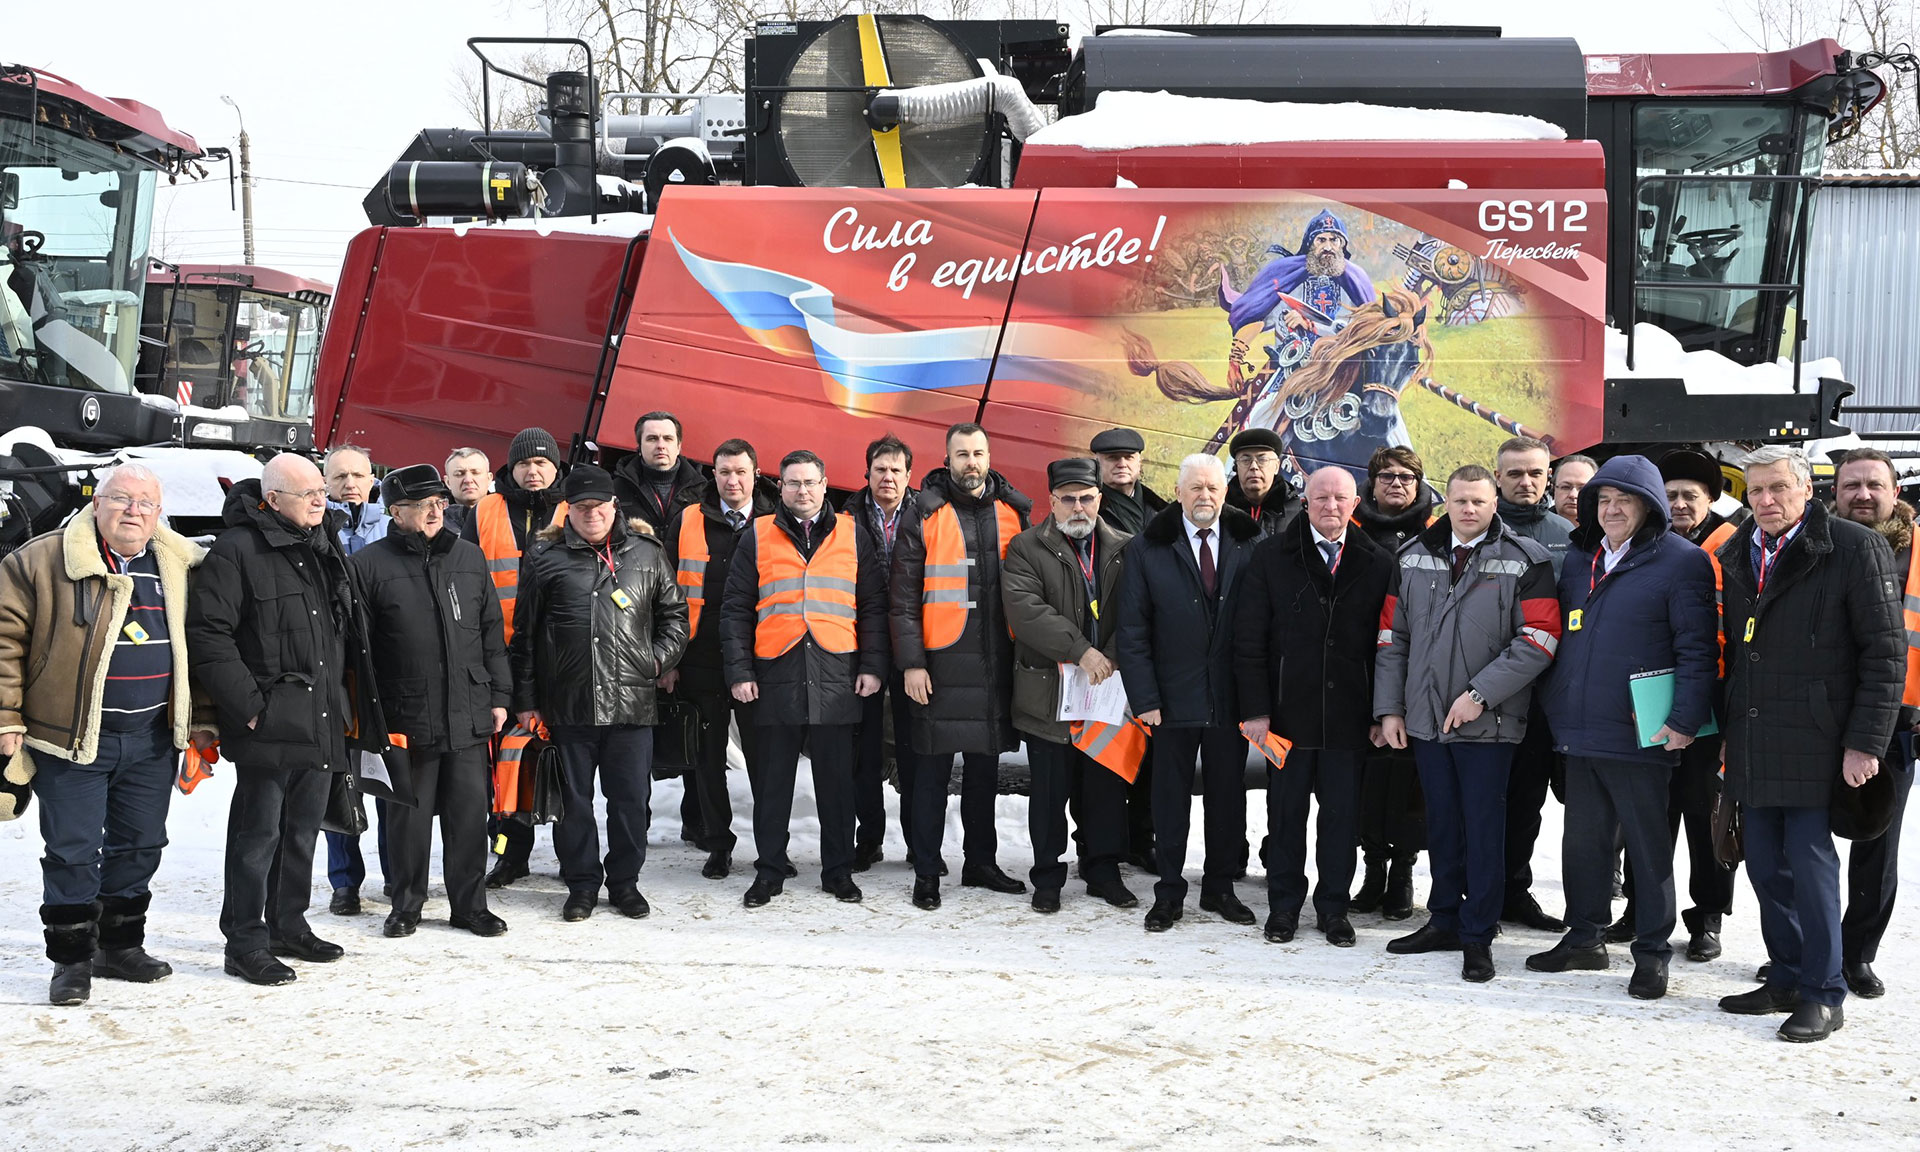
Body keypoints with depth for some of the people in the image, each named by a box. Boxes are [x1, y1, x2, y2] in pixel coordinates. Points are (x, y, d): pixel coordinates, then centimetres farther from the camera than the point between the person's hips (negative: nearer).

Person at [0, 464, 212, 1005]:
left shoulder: (181, 568, 7)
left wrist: (199, 719, 12)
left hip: (152, 738, 4)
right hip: (72, 737, -4)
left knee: (139, 846, 13)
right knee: (72, 851, 0)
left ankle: (121, 944, 28)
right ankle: (72, 959, 12)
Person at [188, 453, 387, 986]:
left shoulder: (325, 548, 13)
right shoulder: (238, 551, -12)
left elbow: (350, 634, 23)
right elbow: (207, 633, -17)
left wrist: (351, 708, 17)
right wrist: (247, 704, -18)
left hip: (323, 723, 8)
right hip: (269, 726, -8)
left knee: (303, 829, 17)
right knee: (258, 833, 0)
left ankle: (289, 926, 29)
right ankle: (245, 942, 9)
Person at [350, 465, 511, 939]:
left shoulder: (469, 557, 11)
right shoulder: (369, 565, -2)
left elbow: (492, 632, 15)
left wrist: (499, 695, 10)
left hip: (468, 715, 3)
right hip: (406, 717, -3)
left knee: (470, 811, 7)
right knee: (409, 814, 6)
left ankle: (470, 904, 19)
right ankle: (406, 904, 21)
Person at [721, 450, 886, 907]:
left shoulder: (851, 536, 9)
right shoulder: (758, 538, 7)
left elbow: (873, 607, 10)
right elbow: (735, 611, 7)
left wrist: (872, 665, 1)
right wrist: (739, 672, -1)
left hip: (836, 677, 0)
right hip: (776, 676, 0)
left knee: (836, 779, 6)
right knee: (773, 780, 6)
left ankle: (839, 871, 17)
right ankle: (769, 871, 16)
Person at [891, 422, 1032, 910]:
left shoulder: (1013, 512, 9)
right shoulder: (925, 516, -2)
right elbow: (903, 597, -3)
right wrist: (911, 662, -10)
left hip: (998, 660, 4)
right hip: (943, 660, -4)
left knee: (985, 765, 13)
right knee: (934, 768, -1)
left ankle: (980, 861, 25)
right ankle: (927, 873, 7)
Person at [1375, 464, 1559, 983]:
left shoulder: (1524, 561, -4)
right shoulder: (1414, 556, 9)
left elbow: (1538, 640, -11)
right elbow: (1392, 635, 12)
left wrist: (1480, 694, -17)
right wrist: (1389, 707, 6)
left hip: (1488, 721, -4)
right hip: (1425, 718, 4)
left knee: (1483, 827, 1)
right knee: (1441, 822, 13)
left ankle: (1478, 935, 10)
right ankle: (1444, 920, 26)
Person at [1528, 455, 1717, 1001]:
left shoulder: (1681, 561, -5)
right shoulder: (1579, 559, 14)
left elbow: (1697, 648, -10)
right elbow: (1557, 634, 22)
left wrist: (1685, 719, -17)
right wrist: (1553, 706, 15)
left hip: (1640, 732, -6)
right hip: (1578, 731, 6)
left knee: (1648, 844, 3)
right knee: (1583, 840, 13)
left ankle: (1652, 952, 11)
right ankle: (1585, 937, 26)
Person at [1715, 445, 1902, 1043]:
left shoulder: (1855, 548, -7)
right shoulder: (1735, 556, 12)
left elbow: (1885, 652, -9)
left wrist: (1866, 742, -14)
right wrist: (1725, 731, 13)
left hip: (1813, 742, -6)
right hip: (1750, 746, 6)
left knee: (1809, 864, -3)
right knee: (1765, 867, 10)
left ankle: (1823, 994, 8)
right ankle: (1786, 980, 23)